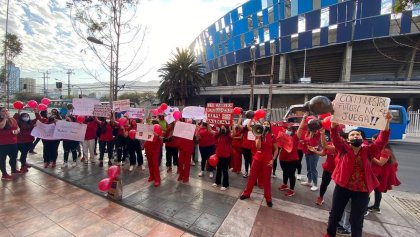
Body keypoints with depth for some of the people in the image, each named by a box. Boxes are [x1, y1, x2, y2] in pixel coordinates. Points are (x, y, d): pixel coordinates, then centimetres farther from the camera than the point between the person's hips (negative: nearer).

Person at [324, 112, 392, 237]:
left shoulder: (368, 151, 2)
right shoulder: (344, 149, -4)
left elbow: (382, 140, -9)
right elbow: (335, 136, -18)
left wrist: (387, 122, -19)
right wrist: (334, 120, -33)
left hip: (362, 190, 1)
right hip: (342, 187, -1)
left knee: (357, 218, 13)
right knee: (335, 213, 14)